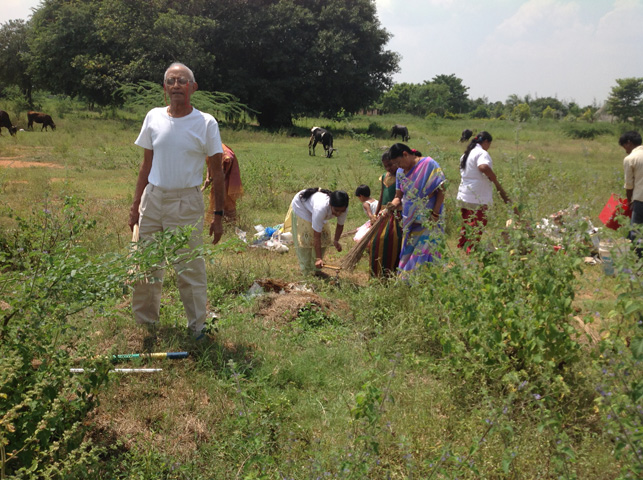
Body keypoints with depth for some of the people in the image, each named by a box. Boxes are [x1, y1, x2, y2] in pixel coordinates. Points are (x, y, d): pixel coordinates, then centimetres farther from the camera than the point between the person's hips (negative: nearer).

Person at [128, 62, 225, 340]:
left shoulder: (206, 123, -4)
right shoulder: (154, 118, 6)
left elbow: (216, 173, 0)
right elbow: (147, 165, 12)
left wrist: (218, 215, -3)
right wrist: (136, 205, 10)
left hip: (186, 202, -4)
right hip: (152, 198, 4)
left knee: (190, 269, 1)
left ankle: (197, 327, 17)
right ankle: (145, 322, 27)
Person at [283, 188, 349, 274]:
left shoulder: (343, 209, -29)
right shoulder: (321, 208, -47)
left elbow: (340, 225, -7)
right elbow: (316, 235, -41)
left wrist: (336, 241, -22)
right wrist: (319, 258, -39)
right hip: (300, 205, -6)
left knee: (324, 236, 1)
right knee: (305, 238, -12)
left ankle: (315, 269, 12)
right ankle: (306, 271, -1)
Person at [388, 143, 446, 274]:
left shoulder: (429, 164, -9)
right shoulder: (400, 172, 11)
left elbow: (441, 190, -10)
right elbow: (399, 196, 11)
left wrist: (435, 213, -14)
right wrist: (393, 204, -13)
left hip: (427, 222, -6)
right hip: (409, 222, 7)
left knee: (424, 253, -10)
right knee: (408, 252, 8)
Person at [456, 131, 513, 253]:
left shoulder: (466, 154, 17)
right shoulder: (482, 153, -13)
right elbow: (484, 167, -34)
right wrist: (496, 182, -23)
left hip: (464, 196, 9)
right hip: (477, 198, -9)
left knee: (466, 226, 18)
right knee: (477, 227, -2)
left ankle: (460, 249, 24)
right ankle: (471, 252, -1)